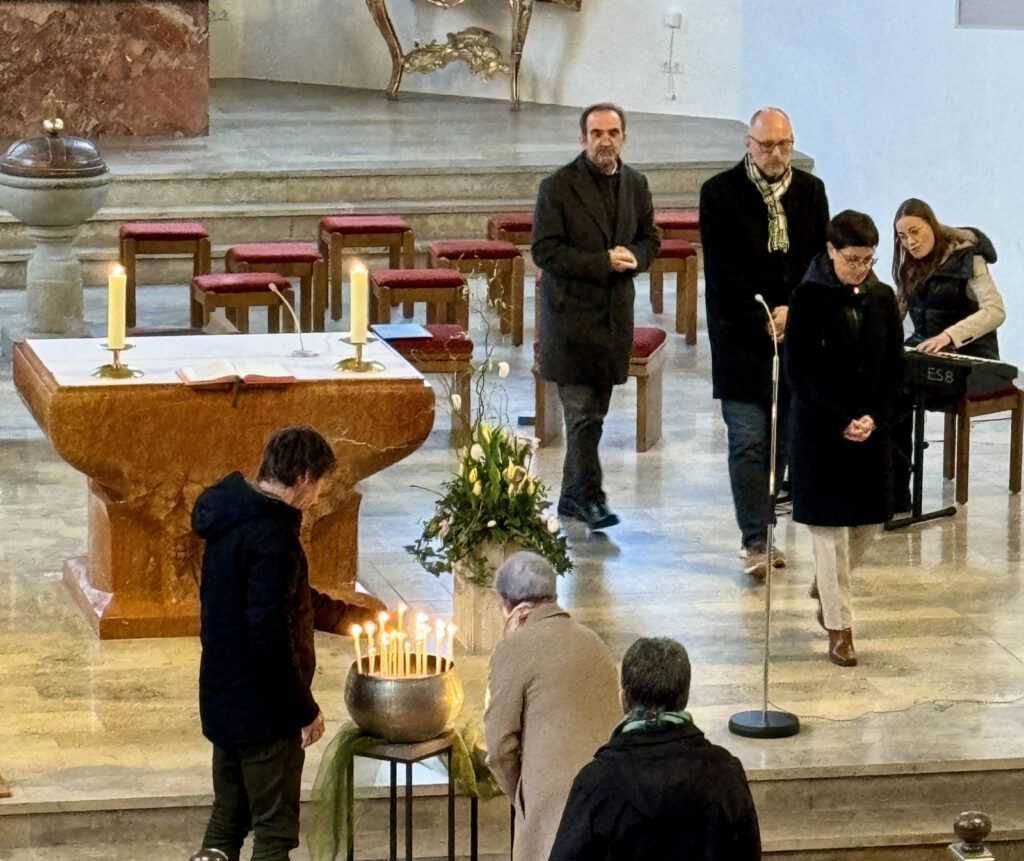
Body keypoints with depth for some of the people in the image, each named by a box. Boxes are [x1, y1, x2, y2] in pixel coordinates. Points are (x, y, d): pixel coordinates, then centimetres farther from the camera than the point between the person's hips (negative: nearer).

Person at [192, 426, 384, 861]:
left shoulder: (232, 520, 9)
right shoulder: (272, 535, -23)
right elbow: (270, 632, -26)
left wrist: (347, 613, 32)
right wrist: (305, 710, -18)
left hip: (222, 702, 10)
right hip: (263, 710, -10)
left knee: (227, 821, 16)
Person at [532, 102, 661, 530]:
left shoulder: (635, 184, 9)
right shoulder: (557, 187, -9)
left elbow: (650, 239, 18)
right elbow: (544, 251, -13)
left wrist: (633, 256, -6)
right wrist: (602, 262, -19)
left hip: (615, 314, 6)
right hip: (571, 314, -6)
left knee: (593, 413, 12)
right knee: (582, 412, -10)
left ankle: (573, 495, 21)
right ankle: (588, 495, -7)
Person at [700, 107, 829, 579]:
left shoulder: (810, 190, 7)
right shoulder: (720, 194, -5)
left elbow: (820, 258, 6)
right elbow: (723, 271, -9)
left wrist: (793, 310, -9)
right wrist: (764, 319, -15)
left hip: (794, 329, 4)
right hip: (741, 337, -4)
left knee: (780, 440, 7)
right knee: (748, 442, -6)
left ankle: (759, 531, 17)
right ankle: (755, 541, -7)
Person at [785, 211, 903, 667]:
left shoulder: (881, 298, 3)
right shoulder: (809, 297, -9)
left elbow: (895, 367, 6)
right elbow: (798, 371, -11)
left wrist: (875, 417, -9)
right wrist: (840, 423, -17)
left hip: (872, 427, 4)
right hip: (819, 429, -4)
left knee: (868, 519, 9)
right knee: (830, 526, -1)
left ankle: (824, 586, 36)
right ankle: (838, 628, 6)